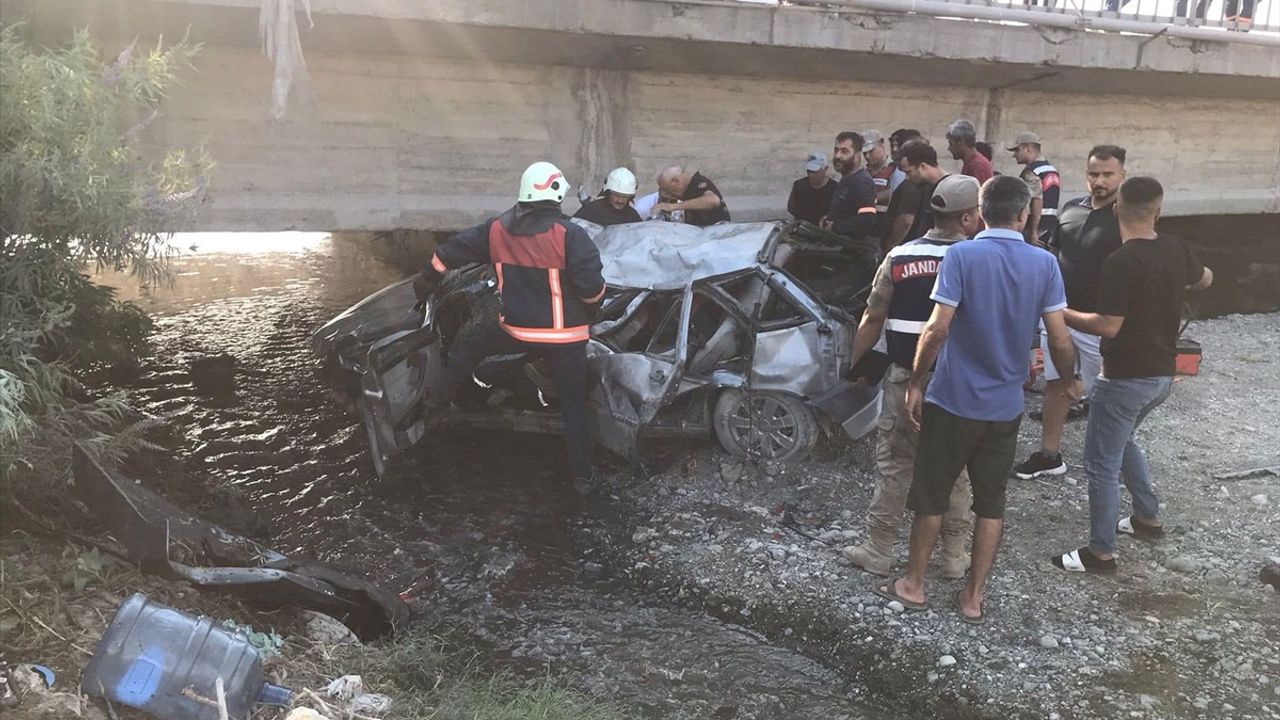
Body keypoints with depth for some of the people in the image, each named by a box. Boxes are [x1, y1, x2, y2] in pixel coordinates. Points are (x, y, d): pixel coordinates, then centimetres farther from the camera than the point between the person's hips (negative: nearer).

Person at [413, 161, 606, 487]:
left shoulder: (496, 228, -1)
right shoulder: (569, 234, -16)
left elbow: (450, 251, 9)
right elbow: (592, 288, -20)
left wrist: (426, 281, 26)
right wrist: (596, 294, 5)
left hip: (515, 330, 3)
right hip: (564, 336, -3)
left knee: (468, 348, 31)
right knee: (574, 406, 9)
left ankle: (440, 395, 33)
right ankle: (581, 474, 14)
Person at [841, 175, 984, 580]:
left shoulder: (899, 258, -4)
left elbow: (873, 319, -1)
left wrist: (853, 364, 10)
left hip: (906, 379, 1)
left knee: (894, 466, 10)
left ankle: (878, 552, 17)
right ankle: (954, 556, 23)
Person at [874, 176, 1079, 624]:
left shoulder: (961, 255, -12)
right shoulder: (1045, 264, -2)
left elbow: (938, 328, -19)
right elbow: (1060, 340, -3)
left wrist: (915, 382, -7)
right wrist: (1067, 381, 16)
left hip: (953, 400, -3)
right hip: (1005, 405, 3)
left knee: (932, 495, 11)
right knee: (991, 501, 14)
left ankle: (913, 585, 23)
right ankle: (973, 597, 21)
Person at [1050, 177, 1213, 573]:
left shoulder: (1121, 262, -23)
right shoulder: (1175, 248, 0)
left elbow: (1108, 327, -25)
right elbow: (1205, 278, 21)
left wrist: (1061, 313, -13)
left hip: (1126, 378, -8)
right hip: (1163, 373, 8)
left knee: (1102, 463, 3)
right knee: (1122, 440, 30)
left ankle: (1101, 552, 11)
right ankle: (1148, 517, 39)